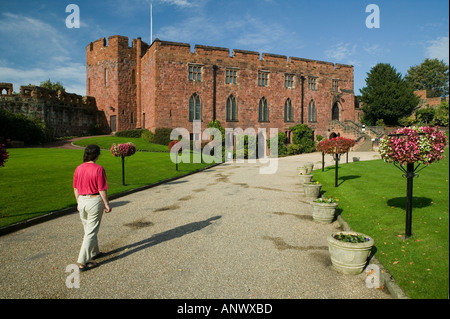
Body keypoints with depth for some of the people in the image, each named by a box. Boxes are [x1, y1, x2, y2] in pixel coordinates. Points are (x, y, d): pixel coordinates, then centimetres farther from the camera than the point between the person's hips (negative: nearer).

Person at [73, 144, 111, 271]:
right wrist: (107, 204, -5)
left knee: (88, 229, 22)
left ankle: (94, 253, 39)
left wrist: (79, 202, 20)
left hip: (82, 200, 7)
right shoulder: (99, 169, -16)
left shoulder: (78, 169, 2)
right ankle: (82, 262, 4)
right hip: (95, 201, -6)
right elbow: (102, 190, -15)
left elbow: (76, 188, 9)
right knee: (91, 232, 2)